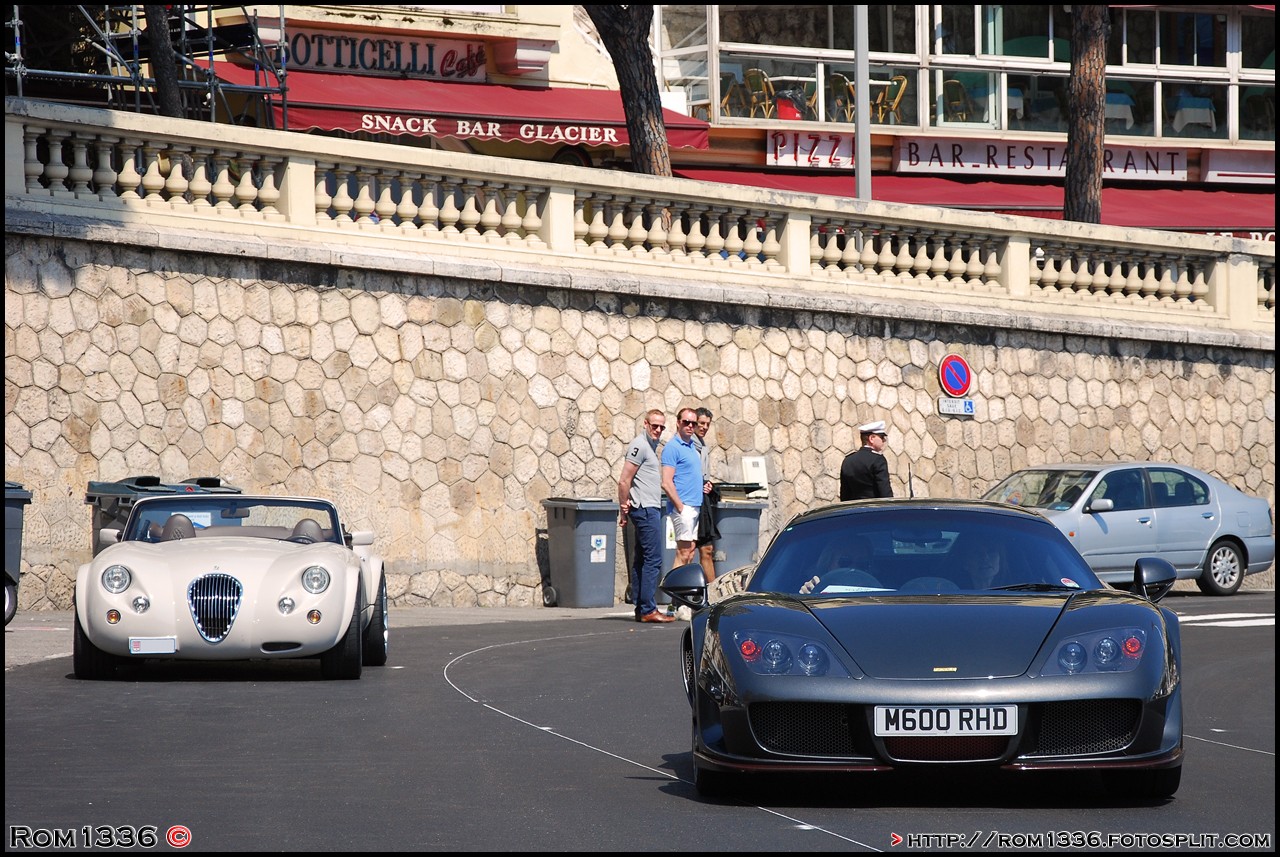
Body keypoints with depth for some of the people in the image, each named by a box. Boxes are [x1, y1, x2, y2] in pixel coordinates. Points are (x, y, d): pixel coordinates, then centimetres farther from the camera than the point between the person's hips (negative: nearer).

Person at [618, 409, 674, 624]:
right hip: (646, 509, -10)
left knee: (641, 560, 10)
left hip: (650, 509, 10)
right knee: (653, 559, -12)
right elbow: (624, 481, -16)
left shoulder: (650, 445, 19)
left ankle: (641, 609, 13)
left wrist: (625, 509, 17)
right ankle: (648, 610, -13)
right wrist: (624, 508, -12)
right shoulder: (639, 445, -12)